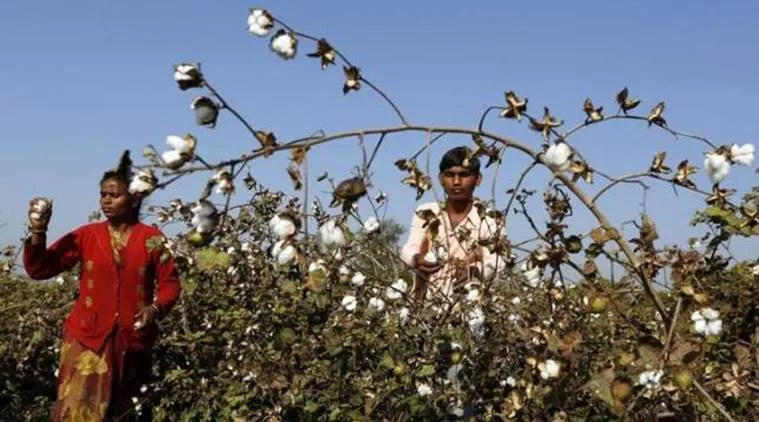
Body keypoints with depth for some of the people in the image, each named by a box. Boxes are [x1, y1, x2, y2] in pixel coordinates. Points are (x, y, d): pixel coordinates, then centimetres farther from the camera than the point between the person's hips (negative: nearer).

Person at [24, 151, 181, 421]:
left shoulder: (151, 239, -1)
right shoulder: (86, 236, 2)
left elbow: (170, 282, 1)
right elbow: (39, 269, 0)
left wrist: (156, 308, -18)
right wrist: (38, 232, -15)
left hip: (133, 341, 0)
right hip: (87, 338, 0)